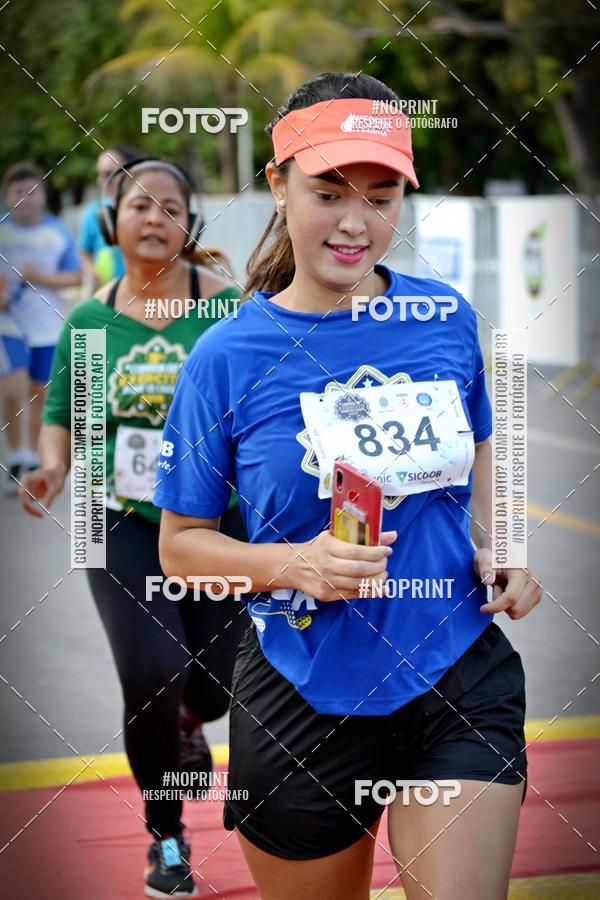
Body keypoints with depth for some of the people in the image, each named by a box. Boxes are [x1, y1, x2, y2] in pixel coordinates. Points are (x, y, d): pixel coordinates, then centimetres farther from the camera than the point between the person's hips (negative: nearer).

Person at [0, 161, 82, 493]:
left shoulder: (58, 231, 1)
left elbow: (75, 277, 4)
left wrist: (42, 277, -12)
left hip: (48, 325, 2)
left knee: (39, 394, 10)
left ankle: (33, 459, 25)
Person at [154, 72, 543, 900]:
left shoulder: (446, 317, 0)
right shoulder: (228, 355, -8)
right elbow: (181, 545, -2)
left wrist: (495, 548, 0)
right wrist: (295, 565, -19)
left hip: (461, 677, 1)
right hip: (305, 701, -1)